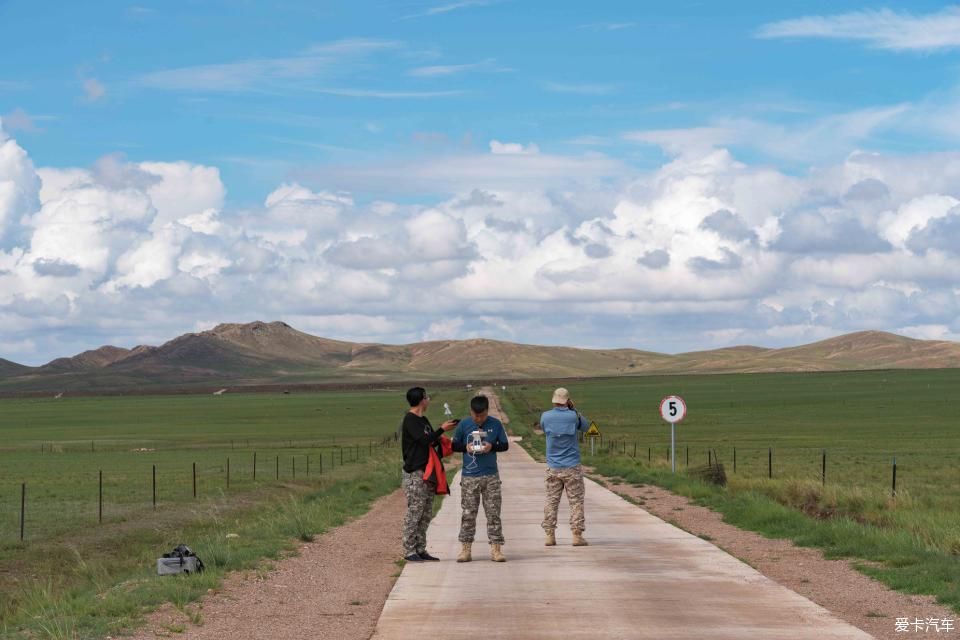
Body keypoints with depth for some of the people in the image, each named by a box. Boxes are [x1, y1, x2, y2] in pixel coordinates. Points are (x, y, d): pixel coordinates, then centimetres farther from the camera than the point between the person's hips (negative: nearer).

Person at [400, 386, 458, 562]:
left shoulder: (423, 420, 17)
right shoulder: (410, 420, -11)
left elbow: (432, 442, 18)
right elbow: (424, 440, -20)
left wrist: (444, 434, 3)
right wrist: (442, 429, -12)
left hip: (427, 472, 9)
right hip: (415, 473, -9)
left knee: (426, 514, 10)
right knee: (414, 513, -7)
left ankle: (420, 550, 13)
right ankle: (409, 551, -5)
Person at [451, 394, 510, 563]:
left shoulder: (495, 424, 0)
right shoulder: (464, 424, -1)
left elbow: (505, 445, 6)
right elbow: (454, 445, 7)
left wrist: (492, 447, -14)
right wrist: (466, 447, -13)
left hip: (491, 476, 0)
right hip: (469, 477, 0)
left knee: (493, 513, 0)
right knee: (468, 514, 1)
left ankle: (496, 549, 3)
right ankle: (465, 549, 7)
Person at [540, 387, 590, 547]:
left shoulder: (546, 416, -6)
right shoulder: (573, 416, -9)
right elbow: (586, 426, 11)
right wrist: (574, 409, 8)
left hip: (553, 467, 2)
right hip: (572, 467, -2)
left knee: (551, 501, 8)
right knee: (576, 501, 4)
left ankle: (550, 535, 6)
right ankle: (577, 535, 0)